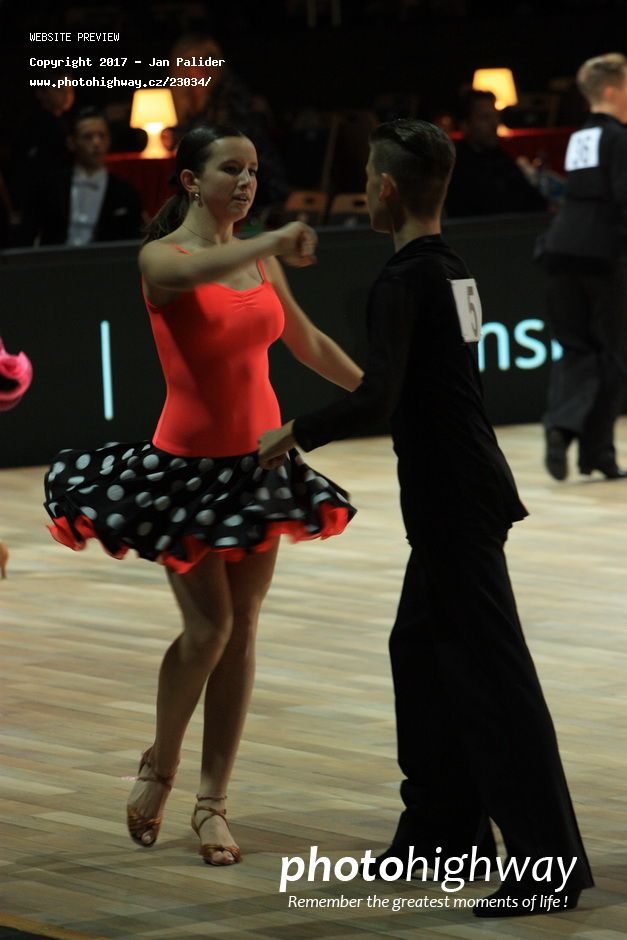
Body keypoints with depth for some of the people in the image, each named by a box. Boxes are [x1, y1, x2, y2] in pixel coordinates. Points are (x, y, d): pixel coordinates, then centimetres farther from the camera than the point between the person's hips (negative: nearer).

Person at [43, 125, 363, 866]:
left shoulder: (259, 262, 8)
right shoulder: (161, 258, -10)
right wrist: (272, 243, -49)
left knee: (241, 630, 5)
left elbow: (310, 345, 20)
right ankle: (159, 767, 18)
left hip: (257, 460, 6)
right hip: (187, 464, -6)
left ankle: (213, 801, 12)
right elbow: (194, 273, -36)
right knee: (208, 625, -8)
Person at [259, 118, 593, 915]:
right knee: (421, 647, 20)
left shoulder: (402, 284, -17)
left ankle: (549, 860, -8)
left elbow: (376, 399, -26)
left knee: (489, 669, -8)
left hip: (451, 498, -9)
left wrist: (295, 434, -13)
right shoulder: (452, 270, 10)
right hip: (466, 488, 9)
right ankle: (443, 827, 28)